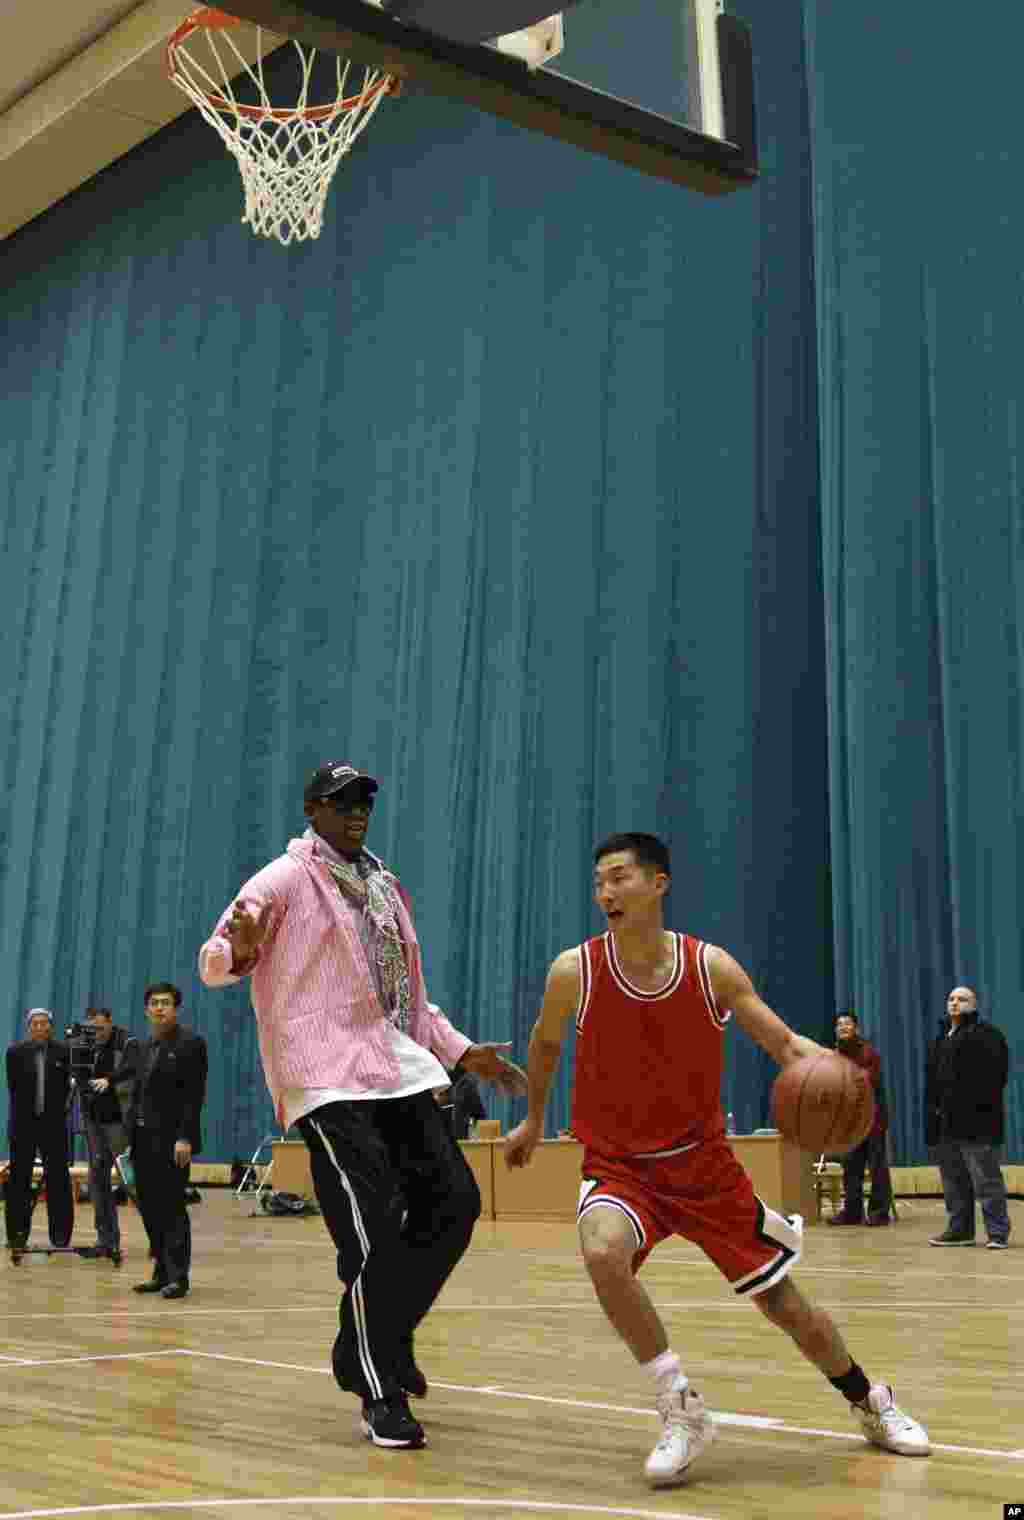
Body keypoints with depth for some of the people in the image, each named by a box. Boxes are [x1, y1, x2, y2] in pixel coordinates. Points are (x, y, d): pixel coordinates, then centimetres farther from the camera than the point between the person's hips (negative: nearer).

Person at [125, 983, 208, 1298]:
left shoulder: (190, 1043, -7)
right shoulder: (145, 1046, 16)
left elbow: (195, 1094, -13)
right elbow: (137, 1091, 17)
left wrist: (185, 1137, -19)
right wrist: (128, 1130, 9)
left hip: (171, 1139, -7)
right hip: (143, 1138, 7)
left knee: (172, 1207, -5)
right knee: (149, 1207, 9)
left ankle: (178, 1277, 0)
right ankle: (162, 1271, 18)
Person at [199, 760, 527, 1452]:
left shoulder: (386, 887, 21)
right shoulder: (284, 880, 0)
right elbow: (213, 962, -6)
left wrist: (461, 1051, 22)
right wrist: (239, 950, -29)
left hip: (399, 1069, 7)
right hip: (328, 1076, -7)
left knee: (454, 1201, 1)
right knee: (375, 1226, -13)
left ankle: (385, 1338, 21)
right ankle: (380, 1393, 0)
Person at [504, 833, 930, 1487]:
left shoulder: (711, 967, -13)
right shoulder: (574, 972, -13)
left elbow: (784, 1042, -7)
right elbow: (545, 1044, 8)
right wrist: (534, 1121, 20)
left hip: (704, 1163, 1)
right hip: (619, 1168, -1)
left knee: (783, 1301, 9)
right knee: (603, 1251, -34)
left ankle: (872, 1403, 37)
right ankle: (682, 1409, -15)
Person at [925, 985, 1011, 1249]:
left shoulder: (984, 1034, -5)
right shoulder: (942, 1040, 21)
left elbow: (992, 1075, -17)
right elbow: (933, 1078, 21)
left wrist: (981, 1105, -24)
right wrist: (933, 1112, 11)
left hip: (975, 1121, -9)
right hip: (946, 1123, 9)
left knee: (986, 1180, -6)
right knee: (953, 1182, 13)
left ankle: (998, 1232, -2)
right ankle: (959, 1229, 21)